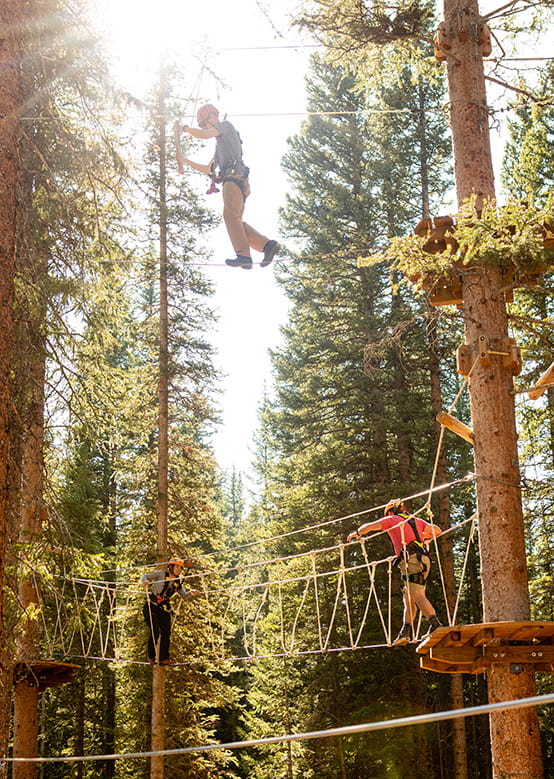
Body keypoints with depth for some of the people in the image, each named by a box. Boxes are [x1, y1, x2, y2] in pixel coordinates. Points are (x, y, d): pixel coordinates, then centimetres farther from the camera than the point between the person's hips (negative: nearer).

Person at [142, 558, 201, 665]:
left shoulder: (178, 582, 11)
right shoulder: (161, 574, -1)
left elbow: (184, 596, 5)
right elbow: (146, 576, 1)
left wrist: (192, 593, -16)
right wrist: (145, 581, -22)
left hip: (164, 609, 5)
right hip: (151, 607, -5)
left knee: (166, 632, -7)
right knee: (155, 632, -12)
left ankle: (164, 659, -3)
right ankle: (151, 656, 5)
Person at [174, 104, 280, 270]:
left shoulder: (226, 126, 11)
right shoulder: (220, 144, 36)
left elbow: (204, 134, -6)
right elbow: (208, 169, 37)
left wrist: (184, 128, 6)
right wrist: (186, 161, 36)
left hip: (235, 175, -9)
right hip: (231, 179, 9)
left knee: (230, 215, -19)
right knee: (235, 220, 0)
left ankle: (243, 255, -30)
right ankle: (268, 245, -10)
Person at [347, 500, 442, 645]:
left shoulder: (391, 519, 14)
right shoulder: (417, 520, 27)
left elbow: (368, 526, 19)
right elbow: (437, 531, 28)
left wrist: (356, 533, 38)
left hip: (411, 559, -7)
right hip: (424, 559, 7)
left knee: (418, 595, -16)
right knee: (408, 596, 9)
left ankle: (435, 624, -32)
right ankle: (406, 632, 6)